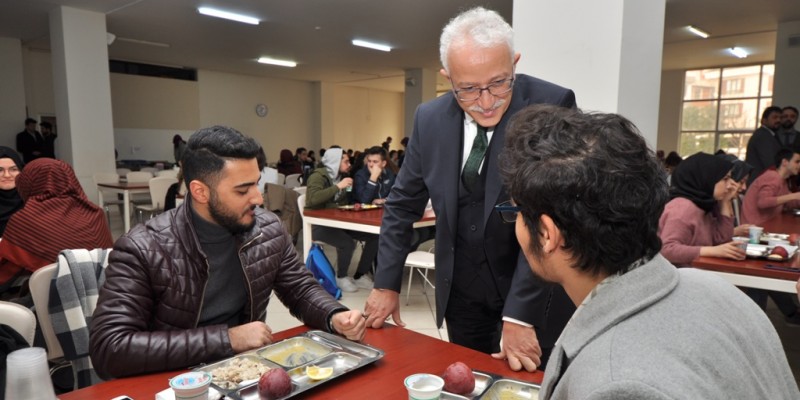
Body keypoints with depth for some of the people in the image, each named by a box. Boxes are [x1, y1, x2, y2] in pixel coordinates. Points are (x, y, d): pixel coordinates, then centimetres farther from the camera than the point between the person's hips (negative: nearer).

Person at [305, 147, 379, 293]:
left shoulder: (342, 176, 12)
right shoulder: (318, 176, -12)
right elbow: (312, 199, -31)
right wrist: (338, 186, -26)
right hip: (319, 224, -7)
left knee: (374, 236, -11)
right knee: (347, 243, -33)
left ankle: (360, 276, 2)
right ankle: (341, 277, -4)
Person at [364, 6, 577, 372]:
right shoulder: (430, 119, -5)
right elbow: (402, 205, 4)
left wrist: (519, 315, -22)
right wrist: (386, 284, 3)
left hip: (535, 298, -3)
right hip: (462, 296, 3)